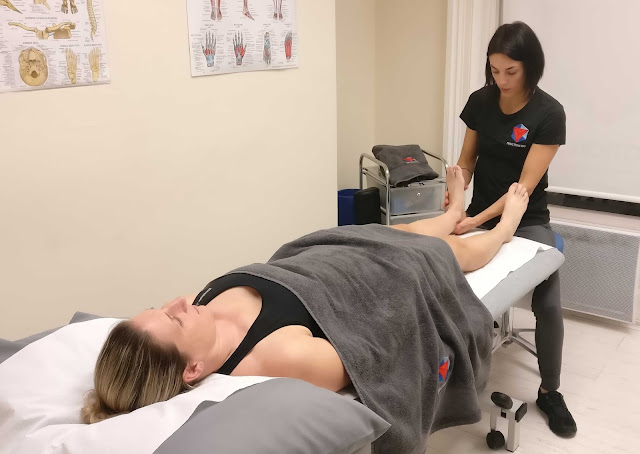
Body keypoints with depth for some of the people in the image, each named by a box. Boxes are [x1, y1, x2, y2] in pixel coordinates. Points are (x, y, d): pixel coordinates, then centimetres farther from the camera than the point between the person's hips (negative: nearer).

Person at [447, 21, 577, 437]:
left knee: (548, 305, -15)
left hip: (527, 220, -3)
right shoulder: (480, 102, -3)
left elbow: (525, 184, -19)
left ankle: (550, 392, 10)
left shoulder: (549, 113, -14)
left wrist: (480, 220, -29)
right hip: (480, 214, 3)